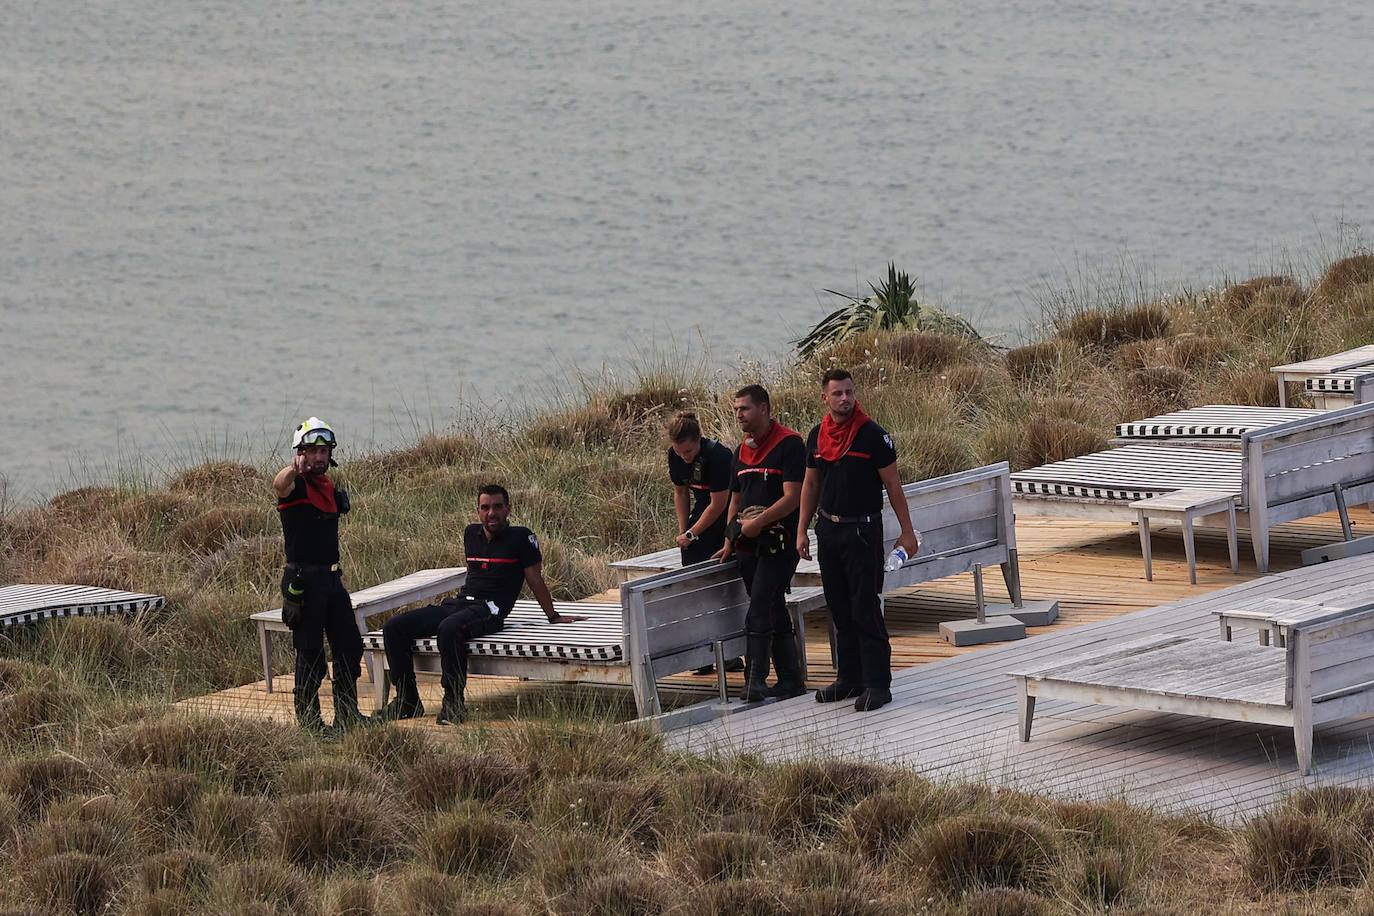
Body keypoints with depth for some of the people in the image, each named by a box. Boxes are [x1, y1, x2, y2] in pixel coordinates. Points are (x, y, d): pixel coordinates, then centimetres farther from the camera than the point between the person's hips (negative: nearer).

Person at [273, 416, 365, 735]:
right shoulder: (295, 485, -10)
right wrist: (294, 469, -59)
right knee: (311, 655, -4)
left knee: (350, 647, 12)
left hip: (331, 577, 8)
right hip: (302, 579, -8)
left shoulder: (329, 488, 14)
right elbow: (280, 484, -37)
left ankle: (348, 715, 23)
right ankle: (308, 721, 4)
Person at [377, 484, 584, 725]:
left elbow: (535, 579, 7)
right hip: (458, 603, 7)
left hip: (489, 608, -7)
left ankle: (453, 703, -33)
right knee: (394, 628, -8)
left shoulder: (521, 538, 1)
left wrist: (553, 616, 15)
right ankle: (407, 701, -6)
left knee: (449, 628, -41)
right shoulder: (471, 534, 19)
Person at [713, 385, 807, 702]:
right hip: (750, 544, 8)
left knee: (759, 609, -17)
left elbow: (792, 497, -17)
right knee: (774, 611, 11)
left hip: (779, 541, -8)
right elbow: (736, 499, 23)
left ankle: (755, 680, -20)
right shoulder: (743, 450, 16)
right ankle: (791, 680, 16)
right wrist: (729, 543, 18)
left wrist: (759, 521, -20)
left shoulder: (789, 444, -10)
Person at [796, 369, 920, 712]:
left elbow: (892, 485, -6)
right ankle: (849, 679, 19)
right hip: (829, 530, 6)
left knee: (866, 610, -7)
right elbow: (810, 485, 16)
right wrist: (802, 530, 11)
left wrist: (907, 532, -7)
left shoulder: (872, 435, -9)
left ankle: (877, 684, -5)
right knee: (840, 610, 11)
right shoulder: (817, 436, 7)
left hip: (863, 530, -6)